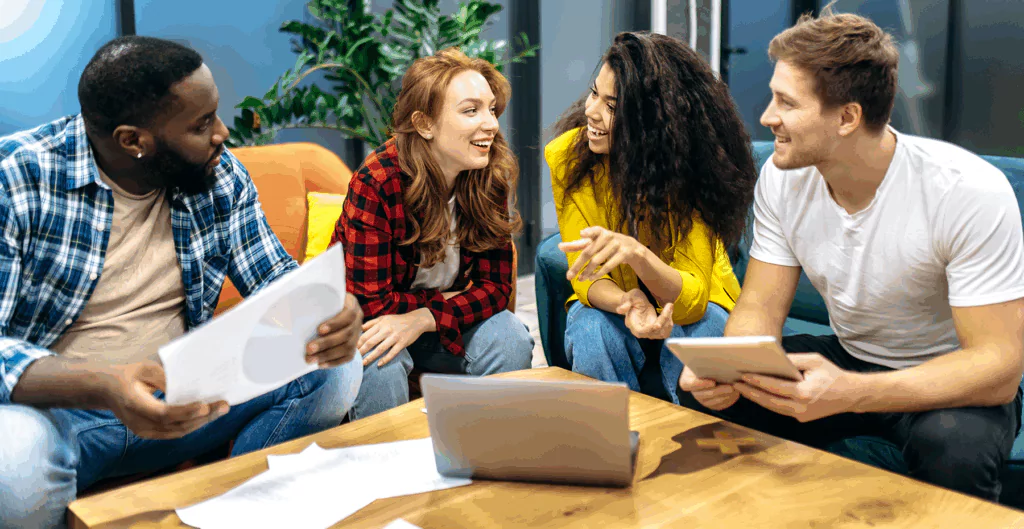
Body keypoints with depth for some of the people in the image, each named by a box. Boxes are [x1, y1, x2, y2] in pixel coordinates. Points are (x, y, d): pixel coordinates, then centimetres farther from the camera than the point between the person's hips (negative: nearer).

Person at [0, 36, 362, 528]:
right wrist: (103, 387, -41)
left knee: (332, 369, -12)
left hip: (179, 395, 5)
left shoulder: (220, 176, 0)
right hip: (51, 404, -4)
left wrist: (326, 315, -22)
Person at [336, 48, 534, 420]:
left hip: (441, 320, 4)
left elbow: (496, 285, -12)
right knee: (380, 362, -35)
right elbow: (370, 303, -26)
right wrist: (450, 300, -19)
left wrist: (424, 318, -27)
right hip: (367, 325, -4)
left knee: (510, 340, -21)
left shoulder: (492, 179, -12)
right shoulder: (377, 183, -27)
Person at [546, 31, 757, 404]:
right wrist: (626, 303, -41)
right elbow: (586, 276, -17)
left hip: (694, 305, -1)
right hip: (609, 303, 1)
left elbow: (692, 300, -30)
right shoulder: (567, 155, -19)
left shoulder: (691, 167, -25)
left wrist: (637, 254, -51)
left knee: (693, 338, -33)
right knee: (592, 332, -32)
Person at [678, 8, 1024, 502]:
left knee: (953, 443, -38)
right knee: (707, 394, -16)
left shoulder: (969, 193, -26)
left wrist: (848, 393, -43)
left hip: (951, 378, -4)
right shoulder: (782, 178, -9)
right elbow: (760, 308, -6)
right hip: (848, 358, 5)